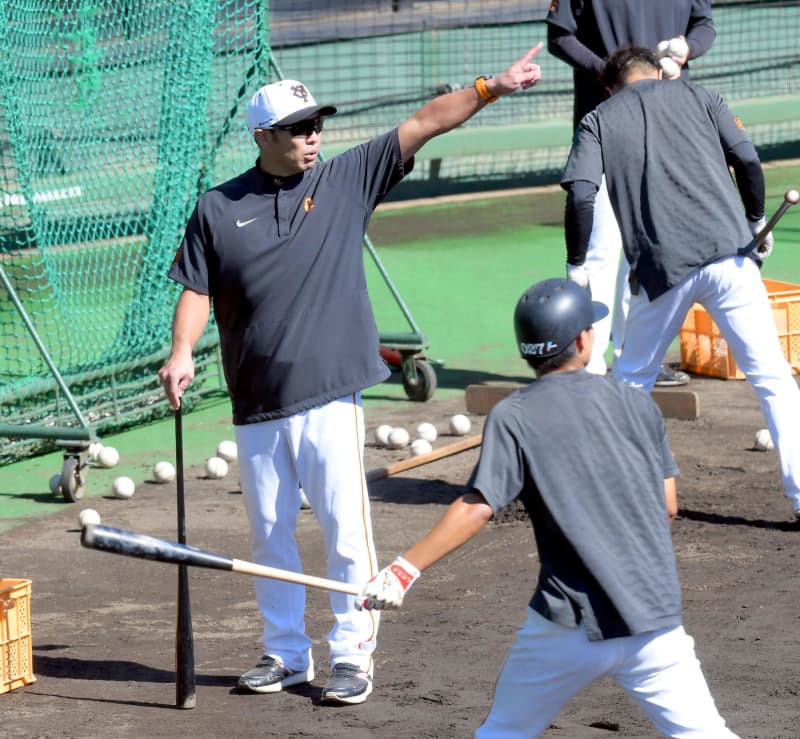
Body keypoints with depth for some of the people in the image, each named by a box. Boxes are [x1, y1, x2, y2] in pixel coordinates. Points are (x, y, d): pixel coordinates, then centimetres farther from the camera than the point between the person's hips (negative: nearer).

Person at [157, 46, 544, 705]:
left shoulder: (347, 181, 2)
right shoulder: (218, 210, 4)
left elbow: (425, 124, -2)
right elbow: (198, 289, 4)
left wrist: (492, 88, -9)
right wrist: (182, 352, -12)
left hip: (330, 399, -2)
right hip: (256, 408, 2)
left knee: (347, 532, -4)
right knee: (270, 536, 11)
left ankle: (354, 655, 4)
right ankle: (287, 653, 24)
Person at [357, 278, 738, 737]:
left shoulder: (514, 418, -3)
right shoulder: (636, 403, 6)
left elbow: (477, 508, -15)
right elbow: (669, 506, 9)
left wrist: (406, 568, -15)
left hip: (570, 627, -2)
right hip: (655, 623, 2)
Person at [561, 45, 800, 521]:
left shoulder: (599, 121, 15)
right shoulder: (697, 96, 18)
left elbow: (581, 195, -1)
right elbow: (748, 160, 6)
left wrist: (576, 265, 6)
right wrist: (756, 223, 20)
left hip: (661, 268, 0)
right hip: (729, 253, 0)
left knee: (633, 380, 20)